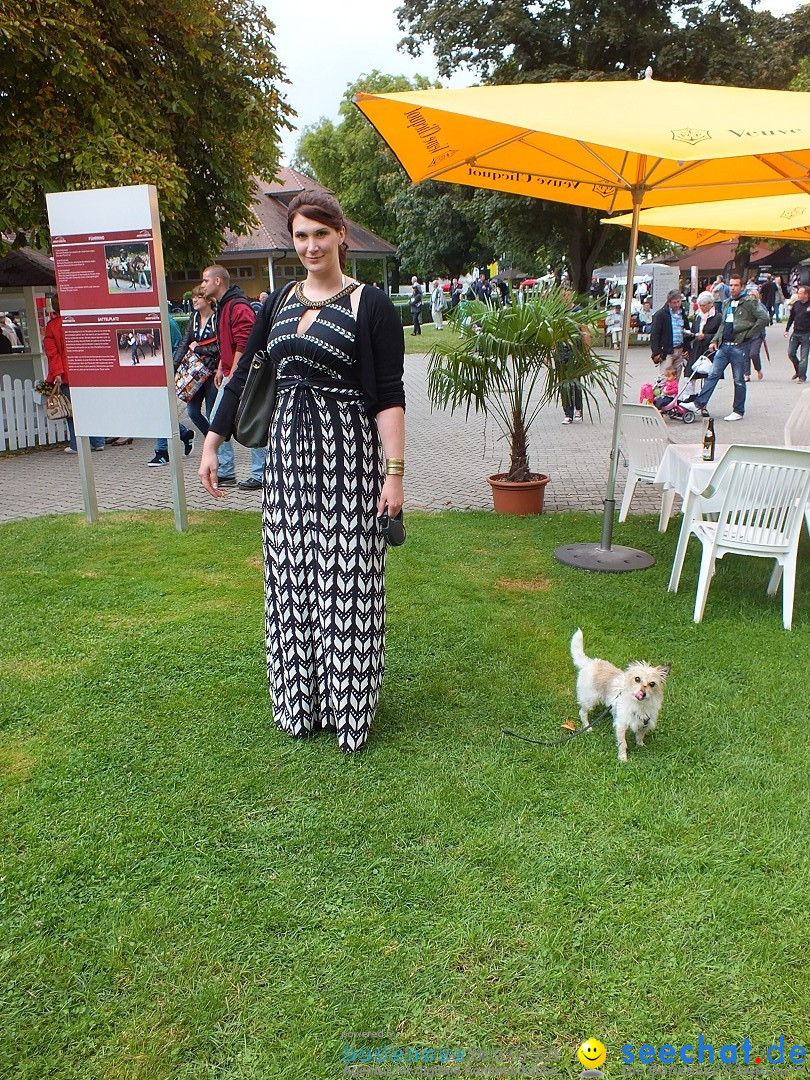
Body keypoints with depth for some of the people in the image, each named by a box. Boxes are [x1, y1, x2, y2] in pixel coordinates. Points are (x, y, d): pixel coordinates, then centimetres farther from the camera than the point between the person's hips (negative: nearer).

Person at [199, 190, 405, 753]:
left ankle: (348, 706, 15)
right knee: (292, 578, 9)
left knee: (347, 579, -1)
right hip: (289, 452, 5)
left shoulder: (372, 306, -4)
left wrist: (395, 472, -15)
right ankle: (301, 704, 25)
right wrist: (212, 443, 15)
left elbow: (389, 395, -8)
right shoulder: (278, 303, 13)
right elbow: (243, 375, 16)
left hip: (349, 453, -5)